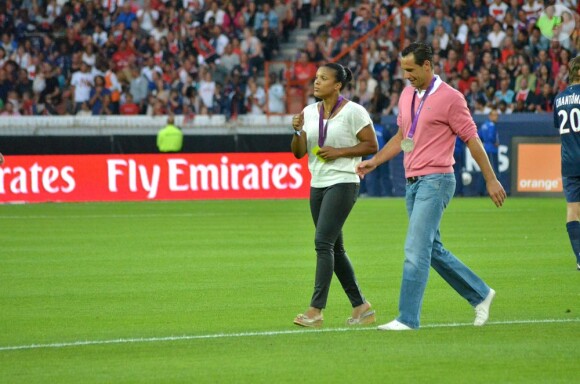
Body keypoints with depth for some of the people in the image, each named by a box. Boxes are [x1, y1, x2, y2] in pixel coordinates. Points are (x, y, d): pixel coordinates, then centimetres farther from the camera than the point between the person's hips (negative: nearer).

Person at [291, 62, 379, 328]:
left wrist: (338, 152, -16)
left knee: (323, 242, -16)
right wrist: (297, 131, -9)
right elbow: (298, 153, 10)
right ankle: (361, 306, 18)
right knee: (334, 248, 9)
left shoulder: (353, 111, -8)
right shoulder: (309, 112, 10)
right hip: (318, 185, 8)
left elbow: (371, 146, -7)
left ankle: (316, 310, -18)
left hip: (343, 183, -8)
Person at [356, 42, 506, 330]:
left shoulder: (449, 98, -10)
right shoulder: (407, 95, 12)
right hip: (413, 183, 8)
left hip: (435, 180, -8)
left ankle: (408, 318, -11)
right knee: (433, 251, 12)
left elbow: (472, 139, -7)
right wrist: (373, 162, 15)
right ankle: (480, 295, 27)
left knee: (416, 250, -13)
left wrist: (491, 180, -5)